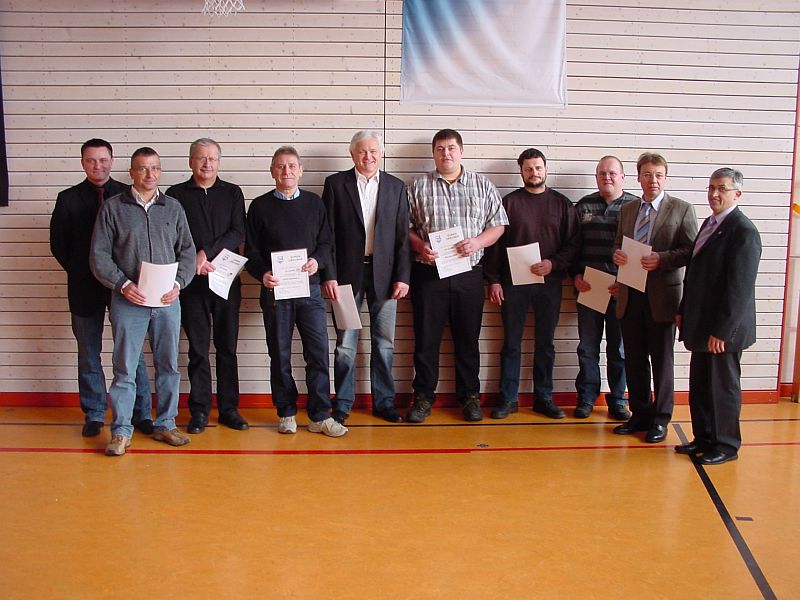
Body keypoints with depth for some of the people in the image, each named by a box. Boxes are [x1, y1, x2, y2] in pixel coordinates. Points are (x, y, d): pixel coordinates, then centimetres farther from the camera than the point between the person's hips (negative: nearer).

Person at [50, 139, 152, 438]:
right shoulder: (68, 199, 3)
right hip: (85, 288, 1)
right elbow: (58, 244, 9)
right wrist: (79, 272, 4)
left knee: (133, 351, 3)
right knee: (89, 354, 9)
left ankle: (141, 413, 12)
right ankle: (93, 415, 20)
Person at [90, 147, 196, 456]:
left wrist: (178, 283, -6)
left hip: (167, 301, 3)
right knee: (124, 368, 2)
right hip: (128, 300, -2)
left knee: (168, 366, 9)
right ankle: (121, 430, 12)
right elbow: (99, 255, -1)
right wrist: (123, 285, -12)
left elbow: (187, 251, 9)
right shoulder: (113, 207, 2)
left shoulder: (173, 207, 9)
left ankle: (165, 424, 22)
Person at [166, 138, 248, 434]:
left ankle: (229, 408, 13)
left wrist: (206, 253, -13)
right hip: (191, 281, -1)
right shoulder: (176, 194, 7)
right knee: (197, 349, 3)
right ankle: (199, 411, 11)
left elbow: (238, 233, -2)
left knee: (227, 347, 5)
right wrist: (193, 261, -14)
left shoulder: (232, 193, 9)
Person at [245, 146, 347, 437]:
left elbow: (326, 242, 9)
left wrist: (317, 261, -12)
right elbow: (251, 250, 3)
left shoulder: (314, 203, 9)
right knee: (280, 355, 6)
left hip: (309, 289, 1)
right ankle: (287, 413, 19)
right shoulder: (260, 206, 5)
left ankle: (320, 416, 5)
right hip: (275, 290, -1)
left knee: (318, 352, -3)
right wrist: (262, 273, -16)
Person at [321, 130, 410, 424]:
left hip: (384, 275, 2)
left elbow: (402, 236, 6)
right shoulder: (335, 184, 2)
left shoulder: (396, 187, 8)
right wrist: (329, 276, -8)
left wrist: (402, 276, -2)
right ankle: (343, 403, 15)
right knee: (345, 343, 3)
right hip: (347, 273, -2)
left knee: (384, 342, 7)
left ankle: (384, 401, 19)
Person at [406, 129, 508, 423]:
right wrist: (420, 246, -12)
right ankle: (423, 396, 14)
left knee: (468, 338, 7)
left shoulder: (482, 186, 9)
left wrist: (477, 242, -11)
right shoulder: (419, 186, 7)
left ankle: (470, 396, 19)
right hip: (428, 273, 0)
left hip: (469, 274, 1)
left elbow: (498, 225, 7)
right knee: (426, 338, 3)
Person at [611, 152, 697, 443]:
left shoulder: (682, 209, -2)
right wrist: (616, 254, -4)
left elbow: (691, 251, -7)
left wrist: (661, 259, -21)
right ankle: (640, 414, 25)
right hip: (630, 294, 5)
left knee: (661, 359, 5)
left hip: (662, 295, -4)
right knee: (634, 359, 11)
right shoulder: (627, 210, 13)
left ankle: (660, 419, 17)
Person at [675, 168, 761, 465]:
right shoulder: (710, 224, 13)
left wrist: (721, 331, -21)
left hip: (722, 329, -8)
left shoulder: (744, 231, -17)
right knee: (700, 386, 15)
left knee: (723, 387, 4)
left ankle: (726, 445, 18)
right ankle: (704, 438, 29)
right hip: (701, 325, 9)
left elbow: (740, 288, -20)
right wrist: (684, 310, 15)